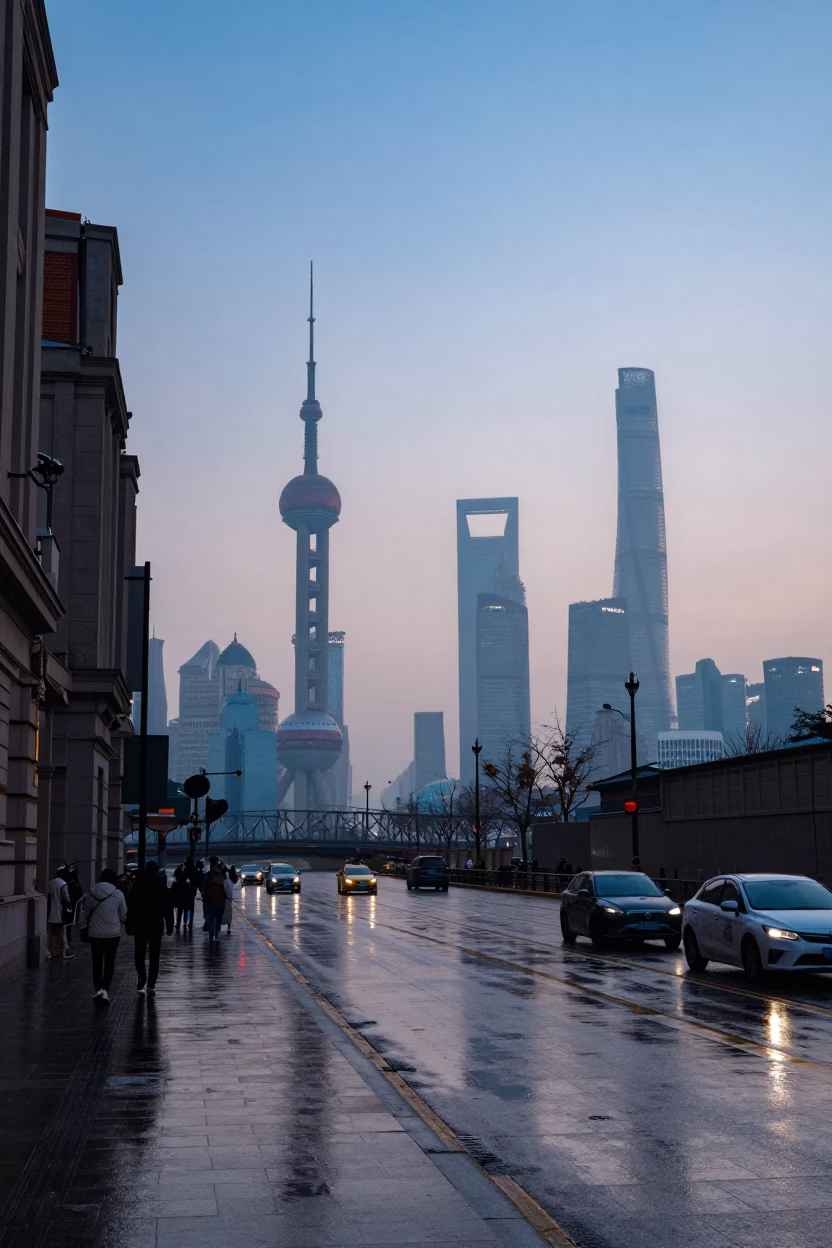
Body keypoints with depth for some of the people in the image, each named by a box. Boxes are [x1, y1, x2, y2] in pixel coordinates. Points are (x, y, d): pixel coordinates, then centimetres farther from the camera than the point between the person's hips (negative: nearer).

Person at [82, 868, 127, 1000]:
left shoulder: (91, 894, -4)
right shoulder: (118, 894, -8)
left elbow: (86, 913, 5)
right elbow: (123, 916, -1)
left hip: (94, 933, 1)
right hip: (113, 933, -1)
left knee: (97, 962, 12)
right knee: (109, 962, 7)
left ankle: (98, 989, 8)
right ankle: (105, 989, -5)